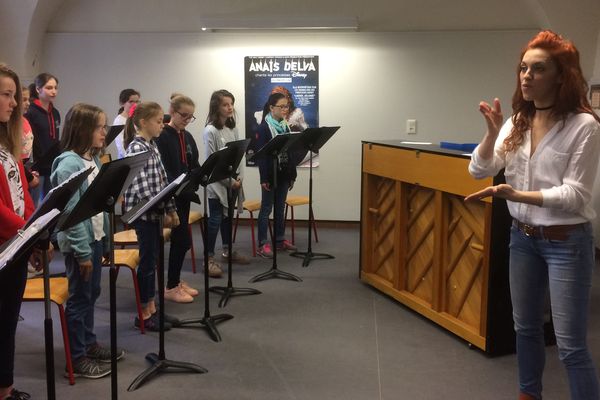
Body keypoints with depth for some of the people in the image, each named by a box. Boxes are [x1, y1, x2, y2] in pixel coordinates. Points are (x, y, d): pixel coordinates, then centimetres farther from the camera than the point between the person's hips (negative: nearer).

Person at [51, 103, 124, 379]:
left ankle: (89, 344, 32)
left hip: (95, 237, 9)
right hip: (79, 242, -8)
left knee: (91, 293, 18)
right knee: (79, 297, 2)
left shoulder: (93, 159, 7)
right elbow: (70, 211, -22)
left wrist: (105, 239, 14)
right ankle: (77, 359, 13)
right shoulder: (69, 164, -20)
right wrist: (82, 251, -21)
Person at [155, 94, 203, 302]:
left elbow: (194, 165, 12)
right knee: (182, 239, -6)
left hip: (185, 193, 8)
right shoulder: (162, 136, -11)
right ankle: (171, 287, 6)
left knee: (180, 239, 13)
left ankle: (176, 280, 26)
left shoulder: (187, 137, 12)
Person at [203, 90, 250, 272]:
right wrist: (229, 181, -15)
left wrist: (239, 177, -2)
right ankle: (209, 257, 5)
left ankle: (227, 250, 30)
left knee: (228, 216, 17)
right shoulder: (210, 130, -13)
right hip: (218, 182, -7)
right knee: (215, 219, -3)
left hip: (233, 181, 7)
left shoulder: (233, 128, 8)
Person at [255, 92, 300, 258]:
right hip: (270, 175, -6)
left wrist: (292, 175, 11)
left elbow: (290, 152, 13)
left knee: (280, 208, 13)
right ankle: (262, 244, 4)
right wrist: (264, 178, -18)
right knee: (266, 208, -1)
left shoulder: (285, 127, 10)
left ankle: (280, 239, 23)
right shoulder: (263, 128, -9)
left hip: (284, 175, 6)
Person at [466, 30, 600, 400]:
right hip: (523, 237, 6)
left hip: (566, 242, -6)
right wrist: (493, 133, -21)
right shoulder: (518, 123, 2)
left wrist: (518, 195, -28)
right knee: (526, 327, 20)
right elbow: (479, 170, -4)